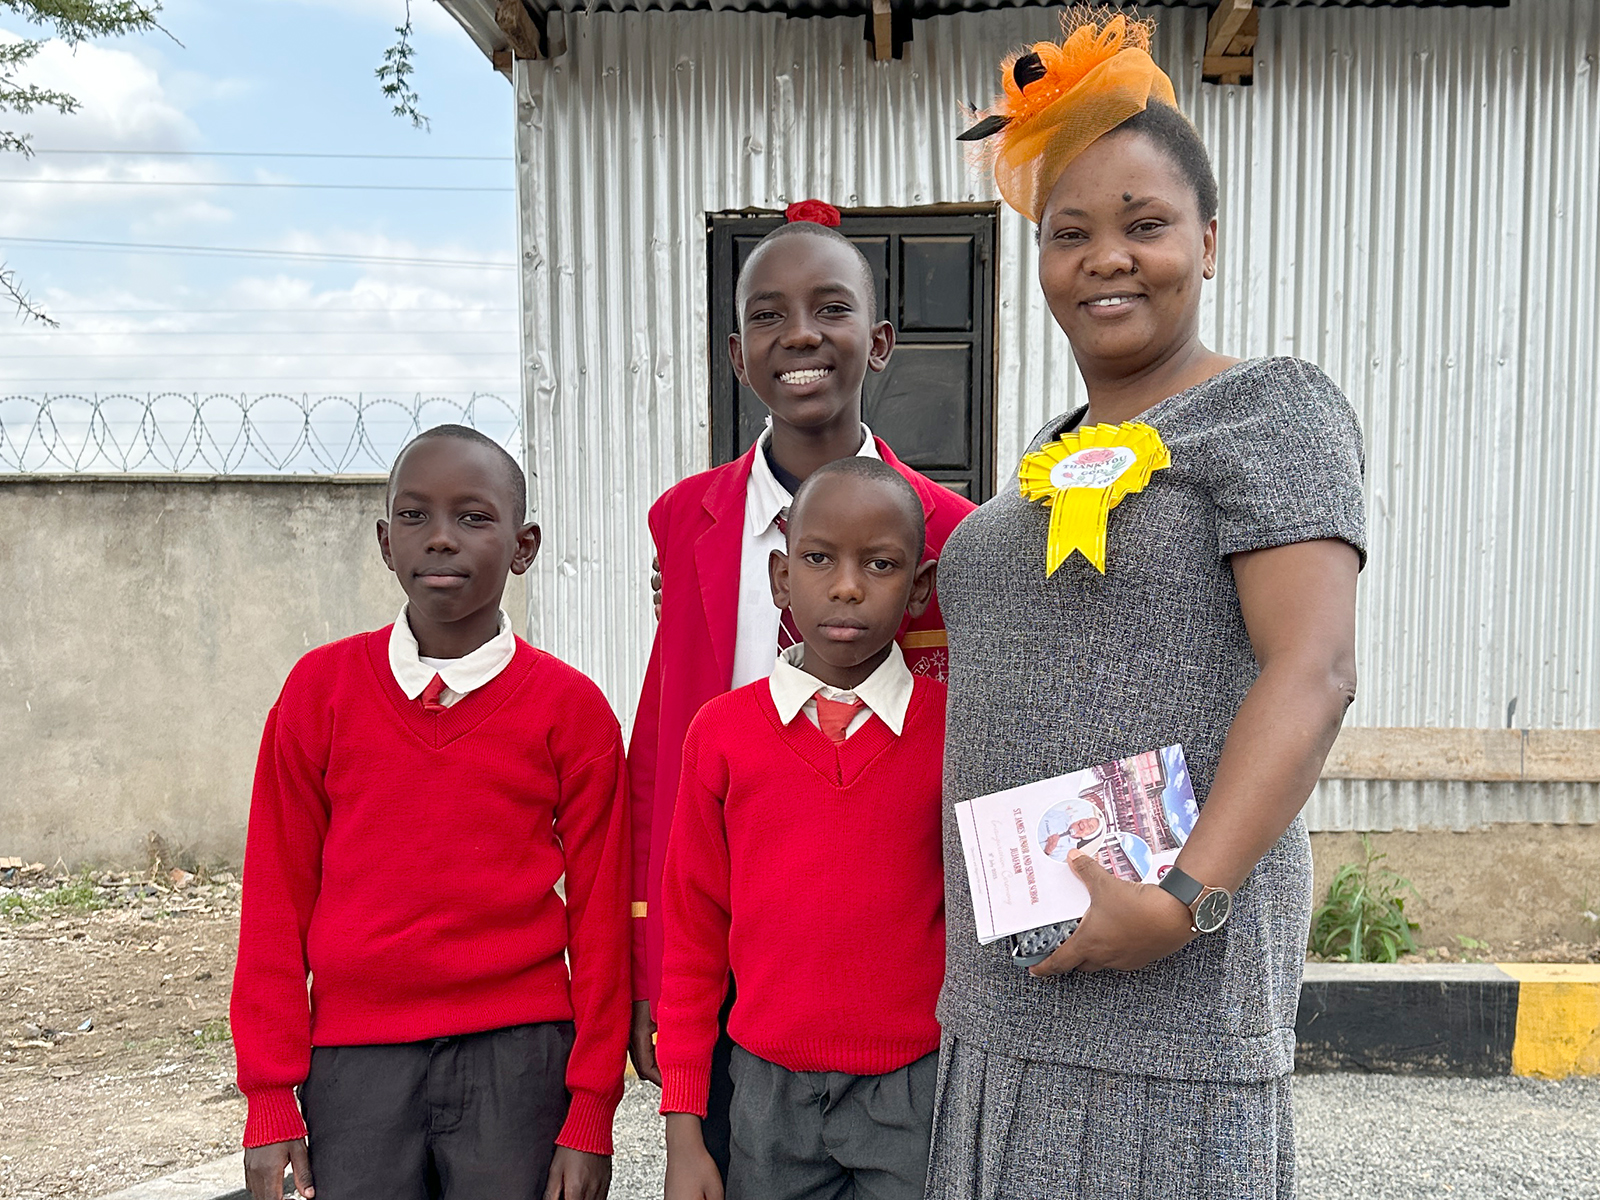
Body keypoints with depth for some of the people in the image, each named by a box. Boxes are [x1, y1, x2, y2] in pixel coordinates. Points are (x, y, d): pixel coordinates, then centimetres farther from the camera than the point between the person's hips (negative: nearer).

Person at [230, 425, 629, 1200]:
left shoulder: (571, 708, -4)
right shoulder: (321, 688, 0)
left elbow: (599, 915, -1)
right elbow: (277, 901, 3)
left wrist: (591, 1112, -1)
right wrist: (270, 1100, 2)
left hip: (515, 1055, -1)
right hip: (353, 1061, 1)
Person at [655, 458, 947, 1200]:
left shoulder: (957, 729, -4)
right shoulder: (722, 731, -2)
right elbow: (692, 936, 4)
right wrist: (682, 1126, 5)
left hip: (913, 1089, -1)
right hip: (768, 1087, 1)